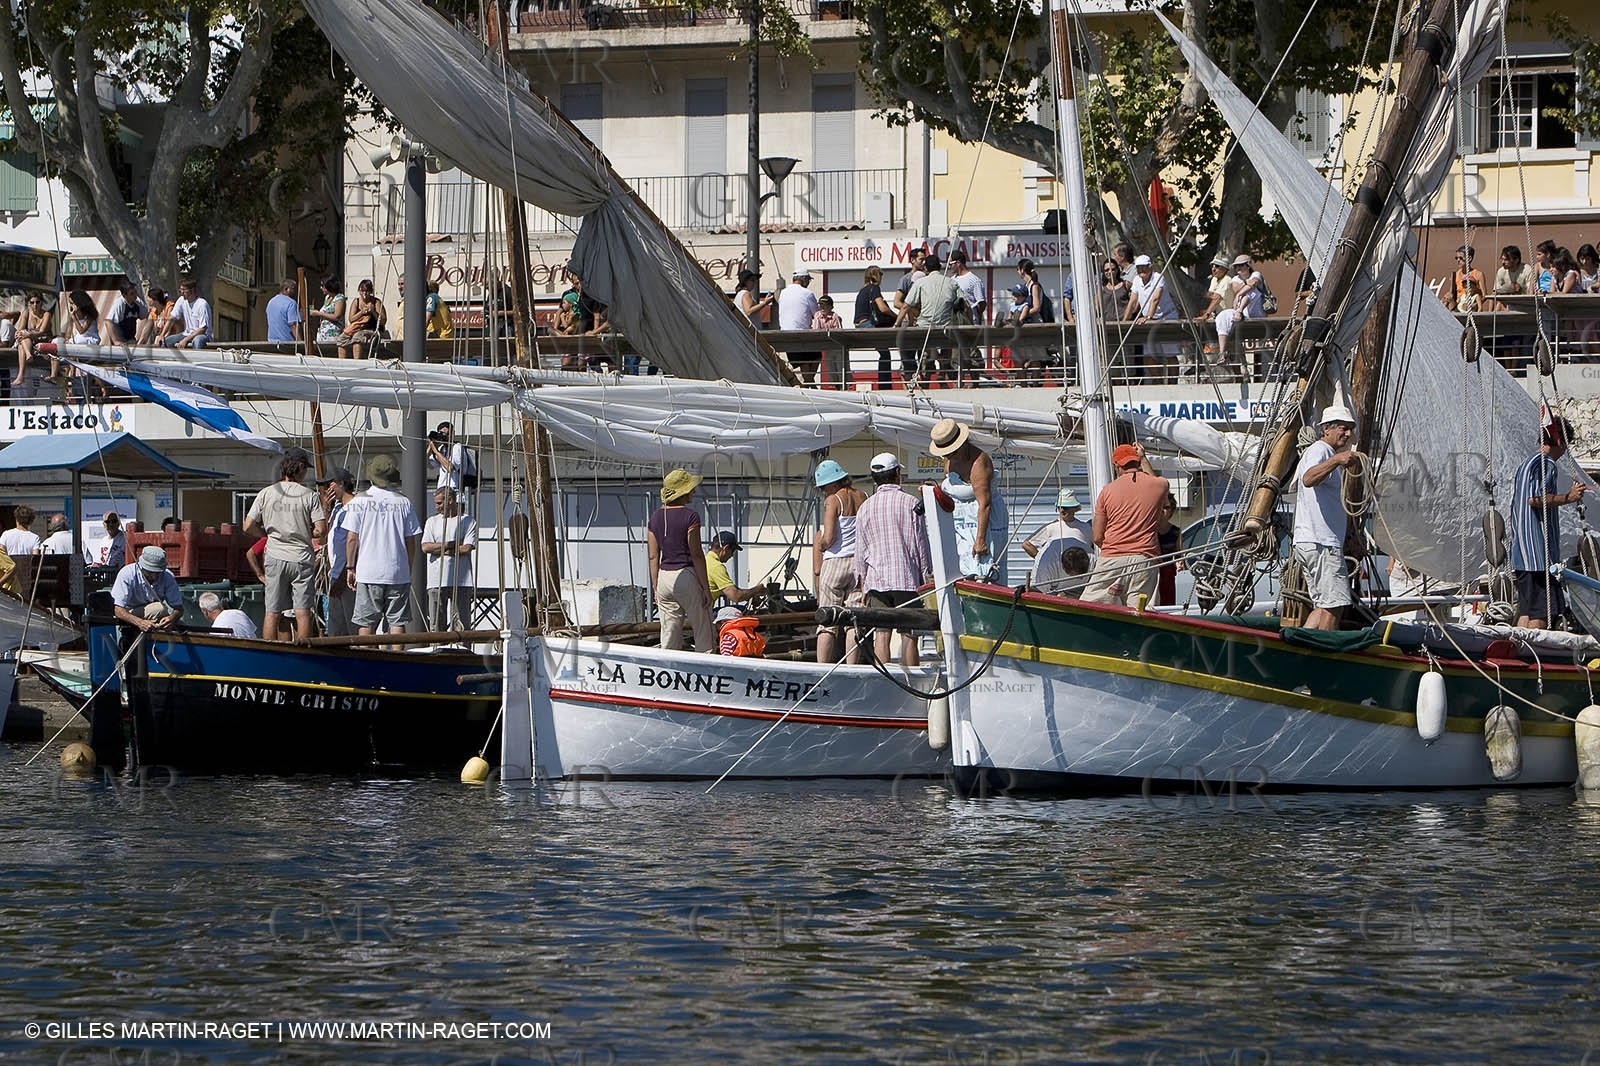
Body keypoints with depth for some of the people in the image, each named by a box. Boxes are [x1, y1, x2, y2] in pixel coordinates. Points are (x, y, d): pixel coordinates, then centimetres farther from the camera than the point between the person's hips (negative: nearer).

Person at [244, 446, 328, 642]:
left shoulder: (266, 494, 1)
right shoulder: (310, 495, -5)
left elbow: (248, 528, 0)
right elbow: (321, 530, -9)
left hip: (275, 559, 2)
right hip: (302, 559, -2)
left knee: (272, 613, 5)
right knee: (303, 612, 1)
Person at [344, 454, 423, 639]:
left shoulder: (360, 501, -2)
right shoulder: (404, 503, 2)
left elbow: (352, 538, -3)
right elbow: (411, 541, 5)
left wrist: (350, 568, 7)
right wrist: (408, 570, 15)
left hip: (368, 573, -1)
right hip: (399, 574, 1)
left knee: (366, 623, 3)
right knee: (398, 622, 4)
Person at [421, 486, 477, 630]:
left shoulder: (467, 521, 5)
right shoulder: (432, 521, 16)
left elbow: (467, 548, -7)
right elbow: (425, 547, 2)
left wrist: (440, 549, -3)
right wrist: (451, 544, -5)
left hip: (461, 581, -3)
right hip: (436, 581, 3)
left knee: (461, 622, -6)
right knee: (436, 623, -1)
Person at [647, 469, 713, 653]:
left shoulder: (656, 517, 7)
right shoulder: (690, 516, -10)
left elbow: (653, 557, 9)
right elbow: (697, 555, -11)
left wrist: (655, 589, 15)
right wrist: (706, 588, -7)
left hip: (664, 577, 6)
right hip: (686, 576, -6)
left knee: (669, 637, 7)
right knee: (704, 633, 2)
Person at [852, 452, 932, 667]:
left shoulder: (866, 507, 6)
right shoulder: (910, 503, -2)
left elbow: (861, 548, 9)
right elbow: (921, 543, 0)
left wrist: (861, 581, 16)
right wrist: (927, 576, 7)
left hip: (876, 577, 2)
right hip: (907, 577, -2)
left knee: (881, 633, -1)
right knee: (908, 634, -1)